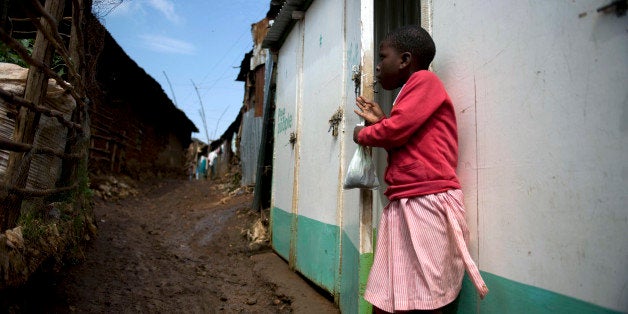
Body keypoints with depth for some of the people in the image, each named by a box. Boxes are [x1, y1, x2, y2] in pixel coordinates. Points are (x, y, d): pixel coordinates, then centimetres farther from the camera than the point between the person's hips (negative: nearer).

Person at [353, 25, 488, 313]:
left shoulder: (424, 80, -1)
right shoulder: (411, 93, 26)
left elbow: (397, 130, -15)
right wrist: (379, 122, 20)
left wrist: (363, 134, 4)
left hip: (427, 201, -9)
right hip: (403, 204, 9)